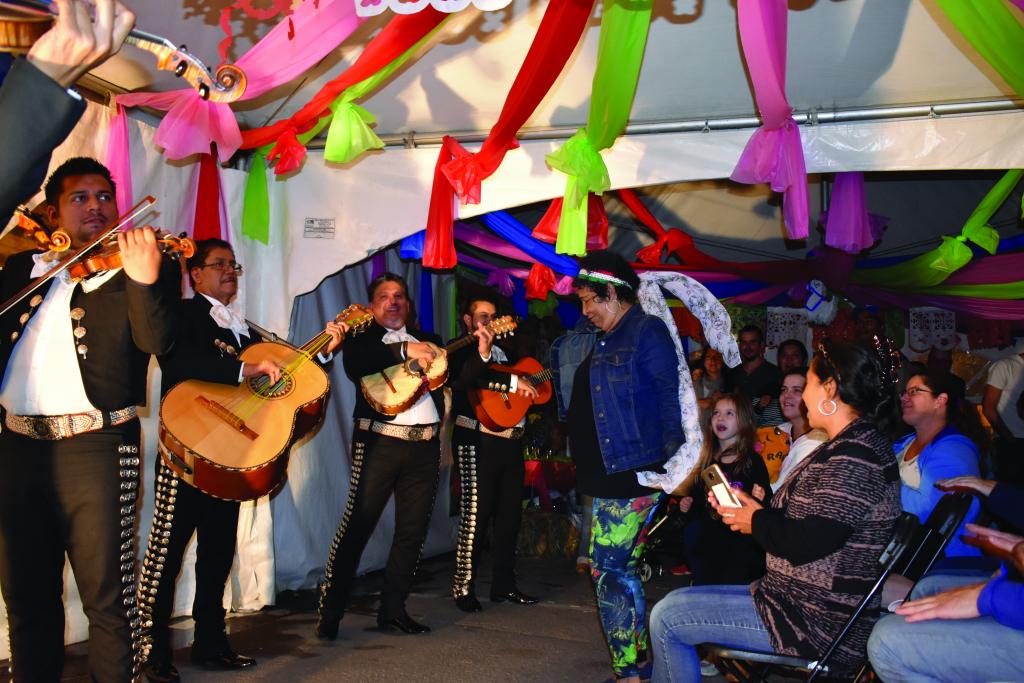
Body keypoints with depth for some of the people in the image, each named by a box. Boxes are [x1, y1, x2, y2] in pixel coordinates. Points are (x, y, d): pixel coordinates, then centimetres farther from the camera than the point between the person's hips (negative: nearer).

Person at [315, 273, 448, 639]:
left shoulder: (429, 341, 20)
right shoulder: (362, 338, 7)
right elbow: (355, 366, -16)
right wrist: (405, 351, -23)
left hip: (425, 444, 5)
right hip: (380, 442, -5)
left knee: (413, 530, 6)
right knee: (357, 524, -7)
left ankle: (393, 610, 17)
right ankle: (329, 611, 0)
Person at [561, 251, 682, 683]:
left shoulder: (648, 332, -10)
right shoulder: (604, 340, 17)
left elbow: (671, 396, -16)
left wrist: (674, 461, -20)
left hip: (634, 475, -10)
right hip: (607, 475, 10)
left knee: (608, 570, -8)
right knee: (622, 570, 15)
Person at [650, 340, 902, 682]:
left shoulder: (855, 457, -22)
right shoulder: (849, 447, 13)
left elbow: (803, 545, -27)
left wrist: (757, 522, -8)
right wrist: (751, 506, 11)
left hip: (821, 625, -11)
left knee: (666, 618, -7)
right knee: (672, 608, 19)